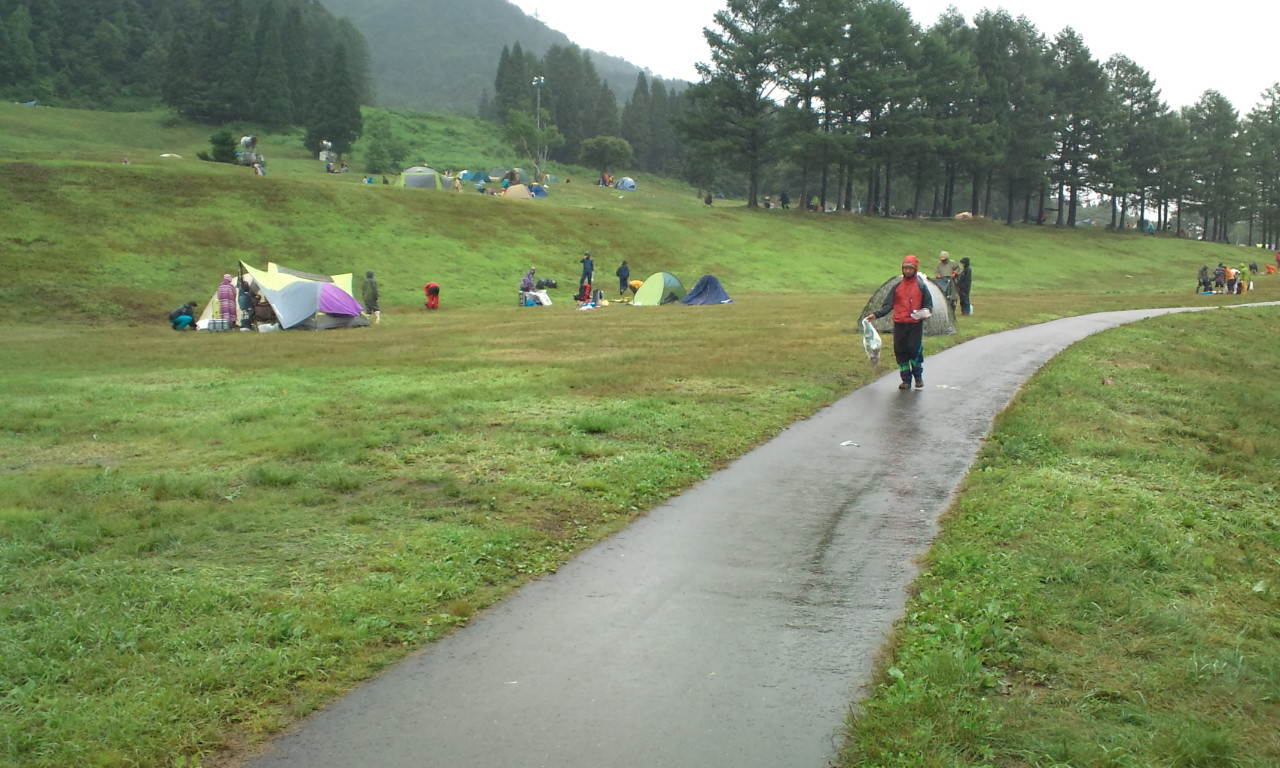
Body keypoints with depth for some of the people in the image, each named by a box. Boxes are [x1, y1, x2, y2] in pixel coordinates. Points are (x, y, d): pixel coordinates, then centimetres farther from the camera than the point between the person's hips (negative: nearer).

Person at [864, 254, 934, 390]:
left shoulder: (921, 286, 5)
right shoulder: (897, 286, 10)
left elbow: (928, 304, 7)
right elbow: (888, 305, 9)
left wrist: (925, 313, -15)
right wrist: (876, 315, -4)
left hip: (915, 324, -2)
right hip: (899, 324, 3)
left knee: (915, 350, -10)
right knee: (900, 352, 2)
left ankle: (918, 376, 13)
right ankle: (906, 380, 15)